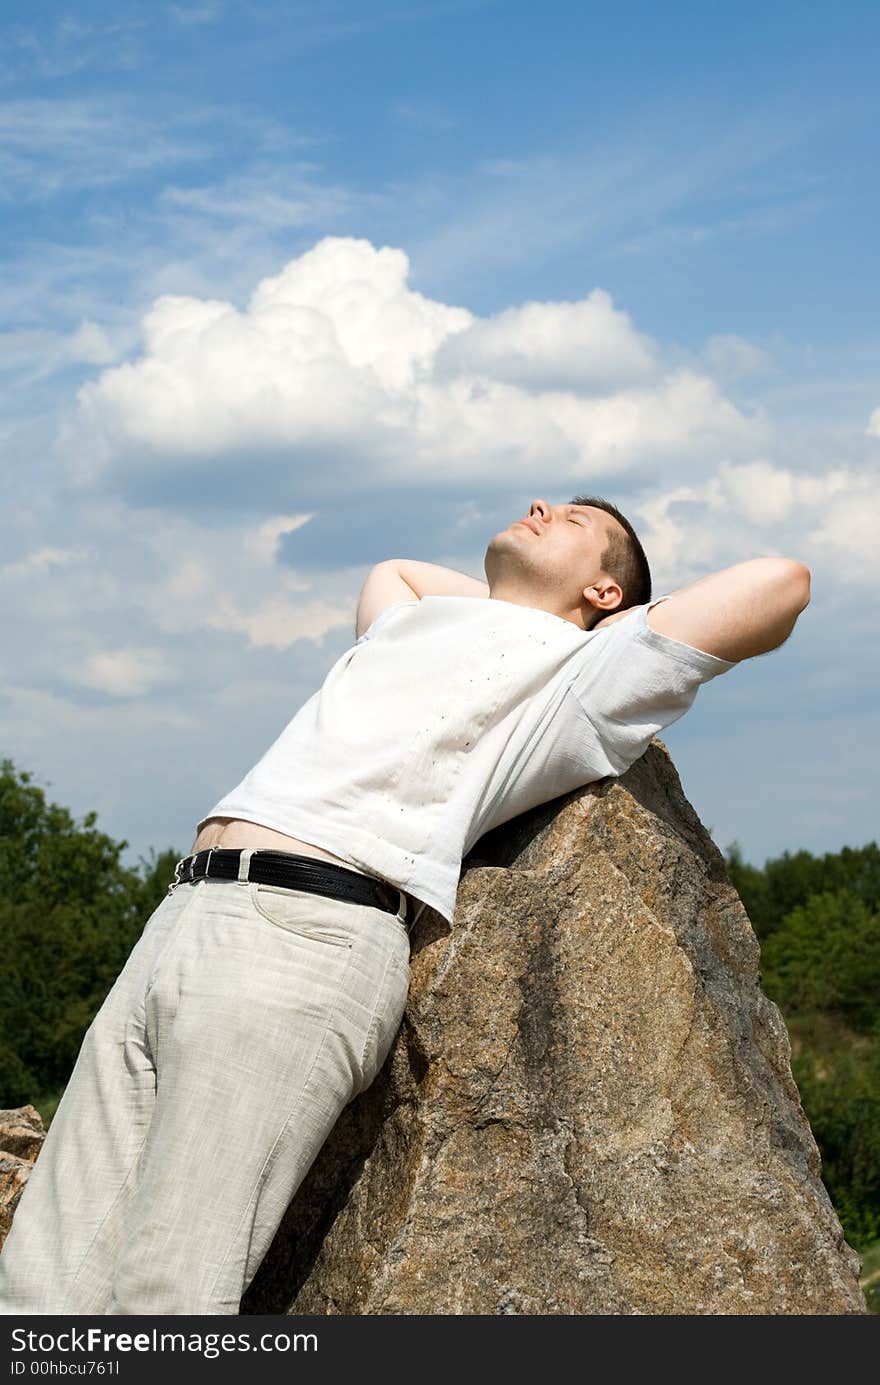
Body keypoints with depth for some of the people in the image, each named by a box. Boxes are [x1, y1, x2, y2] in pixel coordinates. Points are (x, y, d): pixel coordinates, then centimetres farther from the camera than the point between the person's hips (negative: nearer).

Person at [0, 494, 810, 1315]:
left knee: (160, 1300, -19)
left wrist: (647, 624, 22)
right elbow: (391, 570, 59)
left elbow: (779, 583, 5)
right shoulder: (412, 629, 34)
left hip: (300, 939, -7)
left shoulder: (578, 672, 12)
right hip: (173, 931, 7)